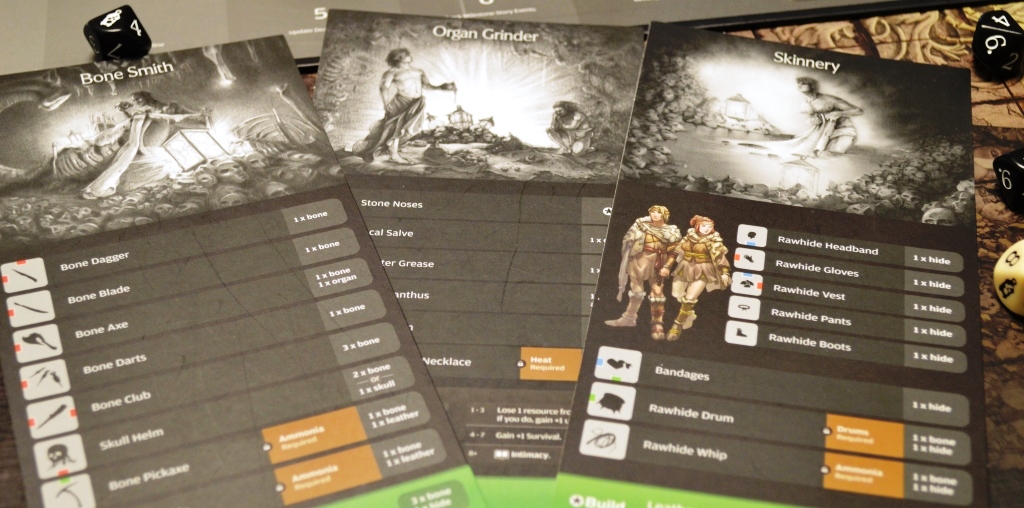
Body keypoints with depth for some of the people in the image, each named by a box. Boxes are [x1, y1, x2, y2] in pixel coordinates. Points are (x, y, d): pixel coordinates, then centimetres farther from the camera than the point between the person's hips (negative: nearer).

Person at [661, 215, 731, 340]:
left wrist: (724, 273, -22)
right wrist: (667, 266, 3)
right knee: (679, 296, 13)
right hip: (685, 269, 5)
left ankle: (678, 325, 3)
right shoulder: (689, 237, 1)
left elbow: (721, 257, -13)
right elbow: (676, 251, 5)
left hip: (702, 273, -4)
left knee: (690, 298, -12)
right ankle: (689, 315, 39)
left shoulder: (713, 241, -8)